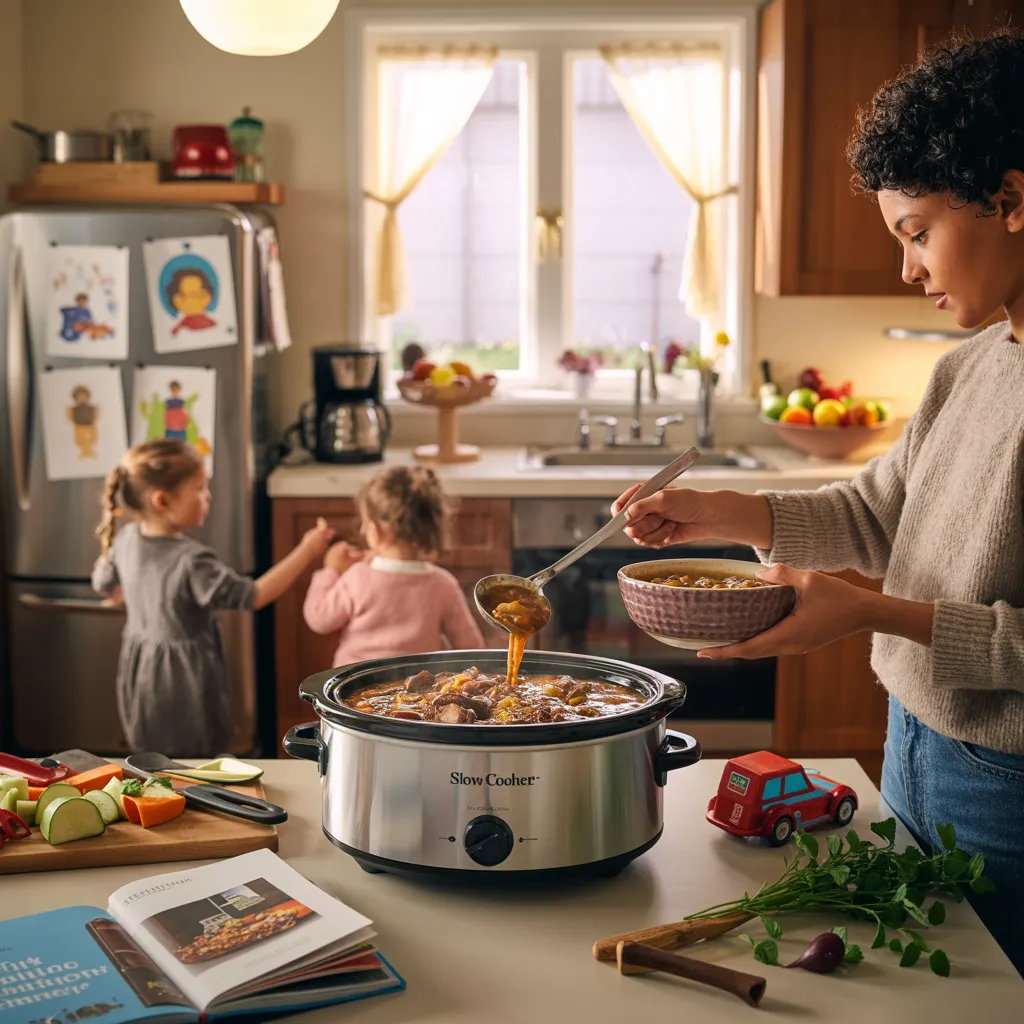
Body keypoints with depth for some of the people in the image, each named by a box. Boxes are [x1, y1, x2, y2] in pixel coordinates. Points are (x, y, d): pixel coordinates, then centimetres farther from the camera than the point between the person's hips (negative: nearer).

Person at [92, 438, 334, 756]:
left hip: (141, 677, 7)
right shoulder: (191, 561, -29)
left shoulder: (126, 539, -5)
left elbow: (104, 585, 13)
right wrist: (306, 552, -21)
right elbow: (253, 595, -26)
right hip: (185, 679, -7)